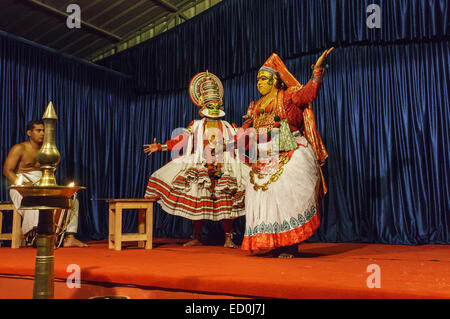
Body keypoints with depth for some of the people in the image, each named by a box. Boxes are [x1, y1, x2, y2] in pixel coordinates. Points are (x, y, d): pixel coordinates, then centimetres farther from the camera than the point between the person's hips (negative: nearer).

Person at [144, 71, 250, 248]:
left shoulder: (227, 127, 14)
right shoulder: (196, 125, 13)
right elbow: (181, 140, 7)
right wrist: (160, 146, -1)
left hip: (224, 168, 0)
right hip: (199, 168, 1)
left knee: (226, 202, -8)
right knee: (197, 200, 0)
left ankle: (228, 238, -1)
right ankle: (197, 237, 13)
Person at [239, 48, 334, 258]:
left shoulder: (288, 97, 5)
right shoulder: (255, 106, 21)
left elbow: (309, 92, -9)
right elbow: (247, 129, 18)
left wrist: (318, 70, -17)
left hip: (289, 156, -5)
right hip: (263, 159, 6)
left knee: (286, 195, -12)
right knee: (263, 197, -2)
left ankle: (289, 244, -7)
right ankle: (272, 244, 4)